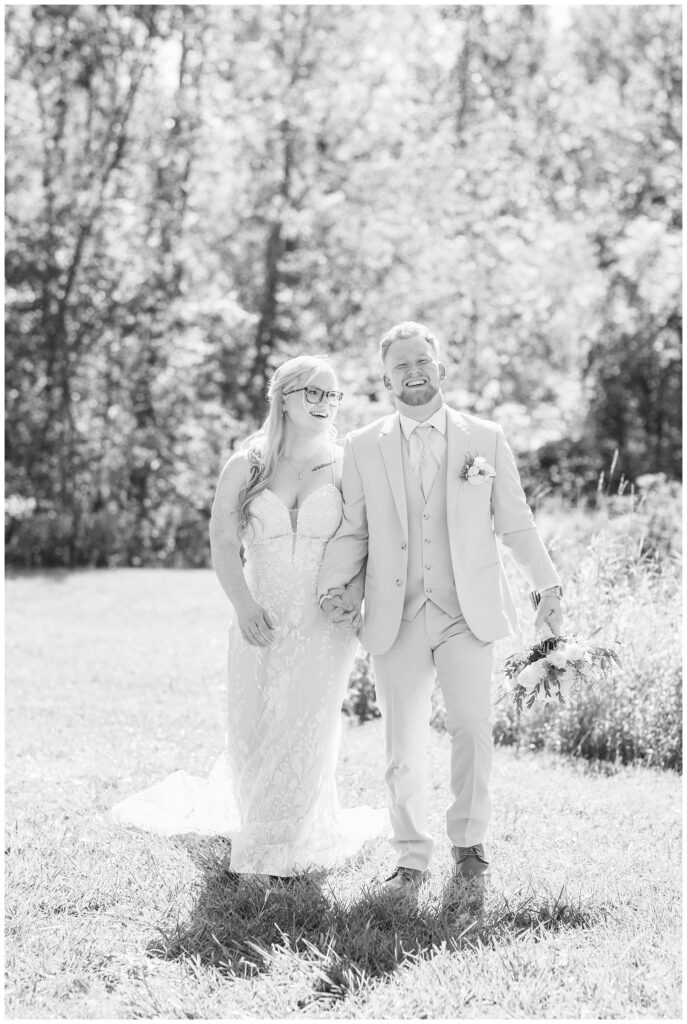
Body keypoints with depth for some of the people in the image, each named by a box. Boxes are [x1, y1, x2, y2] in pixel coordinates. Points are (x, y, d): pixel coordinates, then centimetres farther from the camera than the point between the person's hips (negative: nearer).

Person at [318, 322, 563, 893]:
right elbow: (352, 530, 10)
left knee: (473, 729, -8)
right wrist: (337, 586, -6)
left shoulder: (486, 439, 7)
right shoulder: (363, 447, 8)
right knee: (404, 744, 1)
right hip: (396, 620, 1)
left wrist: (548, 586, 7)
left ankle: (469, 842, 13)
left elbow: (515, 522, 12)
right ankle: (411, 858, 15)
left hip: (467, 613, 0)